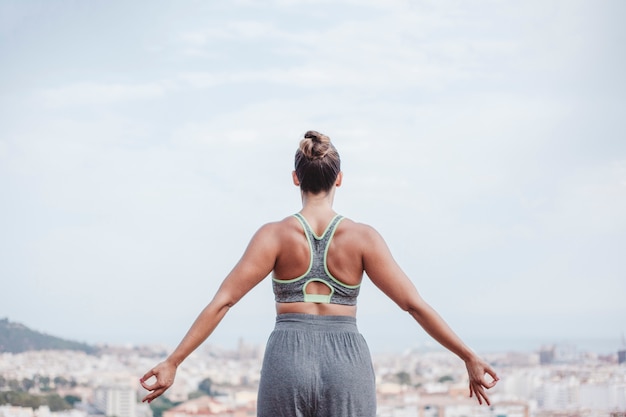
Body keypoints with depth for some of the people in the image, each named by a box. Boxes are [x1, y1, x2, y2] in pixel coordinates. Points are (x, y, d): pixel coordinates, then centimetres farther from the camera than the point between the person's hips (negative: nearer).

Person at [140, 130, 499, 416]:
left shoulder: (276, 235, -1)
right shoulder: (362, 237, 0)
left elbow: (222, 302, -7)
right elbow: (415, 304, -2)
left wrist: (172, 363, -5)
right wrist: (470, 358, 4)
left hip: (287, 360, 0)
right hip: (347, 362, 0)